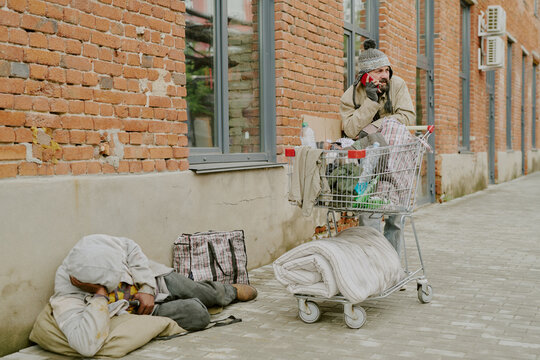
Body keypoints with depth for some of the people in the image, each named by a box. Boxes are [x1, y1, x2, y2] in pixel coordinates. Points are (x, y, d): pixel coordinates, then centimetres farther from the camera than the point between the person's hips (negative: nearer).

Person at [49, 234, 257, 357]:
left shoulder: (94, 244, -32)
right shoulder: (66, 298, -39)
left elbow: (131, 249, -11)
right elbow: (86, 346, -53)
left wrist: (147, 288, -19)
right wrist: (101, 295, -46)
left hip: (153, 278, 4)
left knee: (207, 293, 14)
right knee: (198, 315, -12)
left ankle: (231, 291, 50)